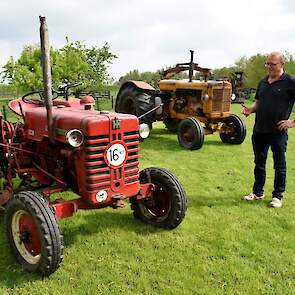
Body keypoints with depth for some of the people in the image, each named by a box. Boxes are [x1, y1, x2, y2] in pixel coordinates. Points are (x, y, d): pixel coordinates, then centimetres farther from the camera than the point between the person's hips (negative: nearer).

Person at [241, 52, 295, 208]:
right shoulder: (263, 82, 11)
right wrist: (250, 109, -1)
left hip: (278, 132, -6)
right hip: (259, 130, 6)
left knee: (279, 165, 7)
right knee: (259, 162, 15)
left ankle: (277, 196, 19)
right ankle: (257, 192, 29)